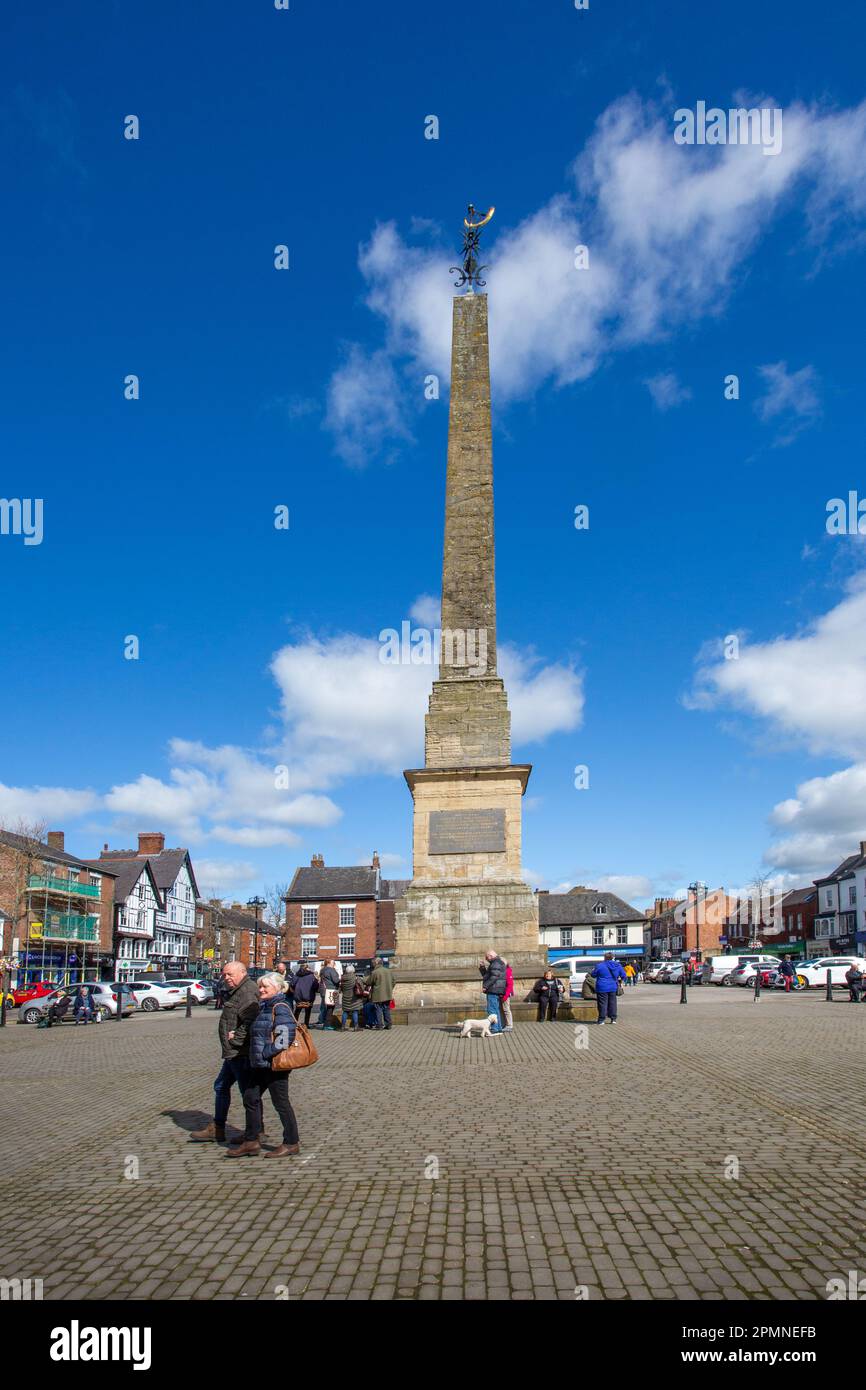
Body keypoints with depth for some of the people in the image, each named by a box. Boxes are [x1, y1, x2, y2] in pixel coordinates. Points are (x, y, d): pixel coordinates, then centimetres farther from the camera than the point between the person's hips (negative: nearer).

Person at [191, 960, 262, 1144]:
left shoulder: (248, 992, -18)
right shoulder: (235, 991, 17)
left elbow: (251, 1021, -30)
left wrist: (236, 1038, -20)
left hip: (241, 1053, -11)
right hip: (234, 1053, 11)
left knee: (248, 1092, -2)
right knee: (221, 1086, 20)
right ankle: (217, 1129, 31)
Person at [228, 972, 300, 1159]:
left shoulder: (280, 1008, -17)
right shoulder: (264, 1007, 13)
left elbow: (286, 1036, -27)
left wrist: (268, 1053, -22)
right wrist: (257, 1055, 17)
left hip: (274, 1065, -10)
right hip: (259, 1064, 10)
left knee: (281, 1102, 1)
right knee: (250, 1098, 13)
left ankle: (291, 1143, 14)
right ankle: (251, 1141, 23)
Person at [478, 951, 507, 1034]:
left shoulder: (496, 964, -12)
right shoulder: (494, 963, 22)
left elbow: (494, 977, -22)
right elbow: (486, 975, 27)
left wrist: (485, 986, -20)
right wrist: (482, 968, 14)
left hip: (493, 990, -11)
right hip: (494, 990, 11)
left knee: (491, 1009, -12)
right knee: (495, 1009, 14)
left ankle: (494, 1028, -13)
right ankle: (498, 1028, 17)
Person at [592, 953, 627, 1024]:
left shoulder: (600, 966, -12)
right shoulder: (618, 965, 1)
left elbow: (593, 975, -1)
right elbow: (623, 975, 10)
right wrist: (619, 979, 30)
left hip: (602, 988, -4)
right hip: (613, 988, 4)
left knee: (602, 1003, 1)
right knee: (612, 1003, 14)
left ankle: (602, 1019, 2)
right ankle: (613, 1019, 17)